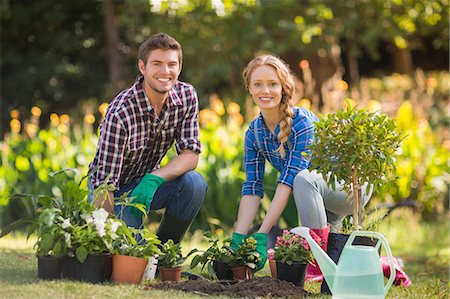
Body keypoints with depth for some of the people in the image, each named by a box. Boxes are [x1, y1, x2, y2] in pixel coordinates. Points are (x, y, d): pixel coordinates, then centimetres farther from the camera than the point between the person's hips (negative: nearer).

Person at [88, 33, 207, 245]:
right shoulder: (120, 112, -29)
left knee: (194, 183, -24)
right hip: (114, 189, -4)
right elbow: (105, 182, -29)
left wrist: (153, 179, -32)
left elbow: (190, 155, -13)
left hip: (147, 181, 5)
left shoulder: (186, 96, -13)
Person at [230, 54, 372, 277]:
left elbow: (289, 179, -32)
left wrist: (262, 234, -36)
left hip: (351, 186, -8)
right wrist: (238, 238, -22)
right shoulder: (254, 133, -5)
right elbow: (252, 187, -9)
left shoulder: (302, 122, -26)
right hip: (317, 197, 8)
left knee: (303, 179, -36)